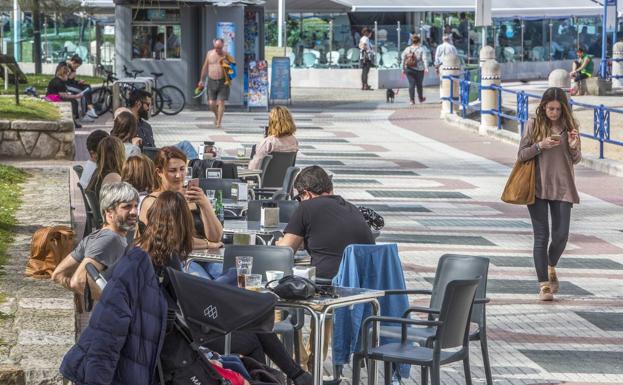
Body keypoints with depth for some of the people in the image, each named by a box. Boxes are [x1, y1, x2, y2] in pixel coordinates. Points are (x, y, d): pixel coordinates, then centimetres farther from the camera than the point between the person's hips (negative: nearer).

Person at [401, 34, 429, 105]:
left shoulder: (407, 49, 4)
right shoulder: (421, 49, -5)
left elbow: (403, 59, 6)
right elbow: (424, 59, -14)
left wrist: (403, 69, 11)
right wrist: (426, 68, -18)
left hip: (409, 70, 2)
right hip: (419, 70, -2)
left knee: (411, 84, 2)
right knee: (419, 84, 13)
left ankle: (412, 99, -5)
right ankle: (420, 98, 29)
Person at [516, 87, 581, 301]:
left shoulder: (569, 126, 3)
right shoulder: (534, 125, -2)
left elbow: (576, 160, 11)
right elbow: (521, 155, -1)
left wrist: (574, 147, -11)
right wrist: (540, 145, -16)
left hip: (562, 187, 2)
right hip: (538, 187, -2)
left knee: (561, 236, 0)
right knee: (541, 236, -2)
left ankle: (551, 267, 31)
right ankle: (544, 285, 2)